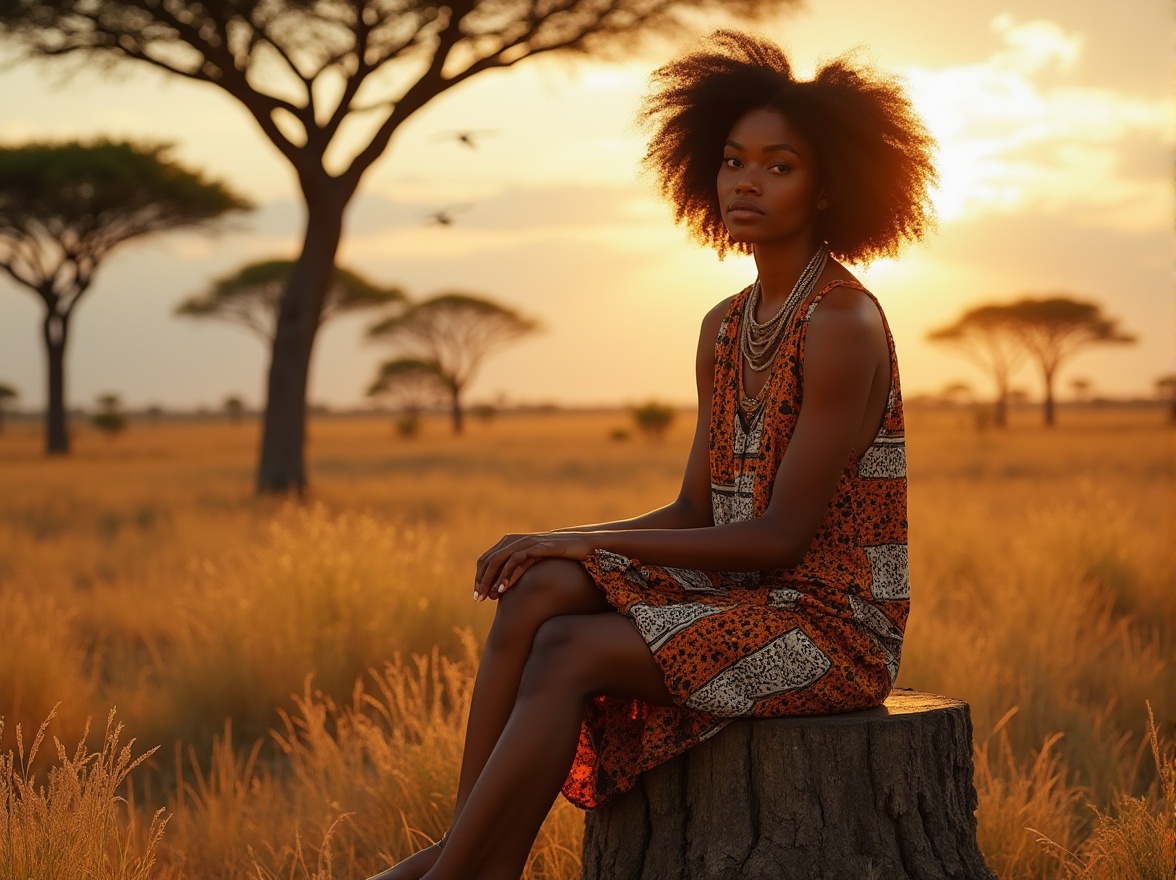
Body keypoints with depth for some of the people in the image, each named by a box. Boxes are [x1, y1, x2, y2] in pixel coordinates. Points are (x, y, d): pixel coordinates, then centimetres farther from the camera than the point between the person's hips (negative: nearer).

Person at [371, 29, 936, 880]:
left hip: (834, 621, -7)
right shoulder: (724, 329, 11)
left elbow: (782, 535, -19)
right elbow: (696, 514, 10)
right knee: (536, 593, -17)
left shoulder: (842, 323, -15)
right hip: (747, 602, 7)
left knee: (569, 652, -24)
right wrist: (561, 541, -7)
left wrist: (588, 543, -16)